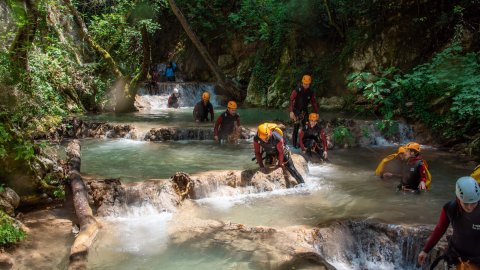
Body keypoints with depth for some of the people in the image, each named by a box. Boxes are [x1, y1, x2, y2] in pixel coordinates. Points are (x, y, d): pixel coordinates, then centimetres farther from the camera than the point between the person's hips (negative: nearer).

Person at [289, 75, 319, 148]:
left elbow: (314, 102, 4)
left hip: (305, 111, 4)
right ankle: (294, 143, 4)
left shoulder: (310, 92, -3)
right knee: (296, 127, -7)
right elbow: (291, 100, -19)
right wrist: (291, 112, -27)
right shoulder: (297, 90, -17)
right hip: (296, 110, -4)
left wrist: (316, 113, 2)